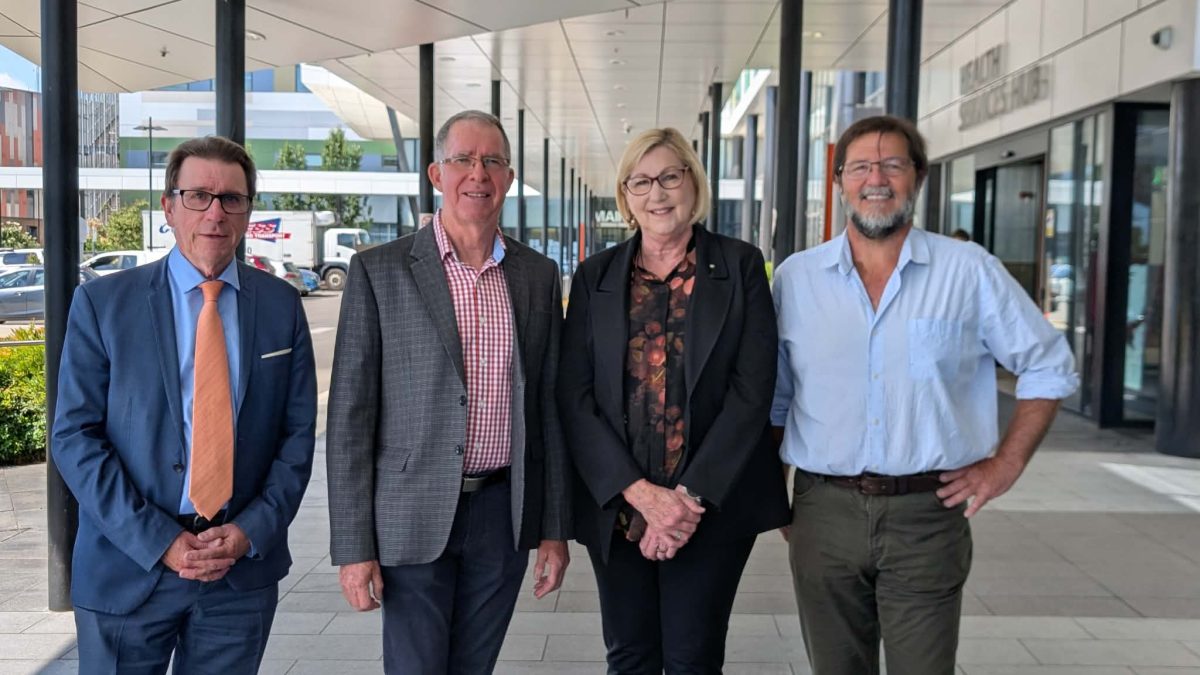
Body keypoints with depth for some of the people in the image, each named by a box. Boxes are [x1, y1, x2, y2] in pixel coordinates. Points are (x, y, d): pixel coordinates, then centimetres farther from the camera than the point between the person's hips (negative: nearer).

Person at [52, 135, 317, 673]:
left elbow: (297, 433, 3)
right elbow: (75, 436, -6)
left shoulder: (282, 306, 3)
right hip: (127, 570, -1)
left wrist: (252, 531, -9)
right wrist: (158, 541, -13)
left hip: (244, 571, 2)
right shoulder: (102, 303, -3)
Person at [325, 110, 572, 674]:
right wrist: (353, 545, -8)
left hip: (505, 514, 3)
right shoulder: (379, 271, -4)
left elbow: (549, 406, 9)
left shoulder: (539, 275, 6)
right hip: (414, 516, -3)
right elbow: (351, 413, -5)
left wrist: (555, 528, 7)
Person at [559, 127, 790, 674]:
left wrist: (690, 496, -14)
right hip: (616, 505, 2)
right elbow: (574, 398, -2)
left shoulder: (741, 266, 0)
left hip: (712, 504, -2)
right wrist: (641, 494, -12)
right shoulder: (595, 277, 4)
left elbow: (752, 390, -7)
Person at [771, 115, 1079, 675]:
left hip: (927, 515, -1)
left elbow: (1049, 366, 7)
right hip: (823, 511, 2)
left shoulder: (970, 272, -1)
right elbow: (771, 397, 10)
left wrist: (1006, 464, 0)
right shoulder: (796, 277, 4)